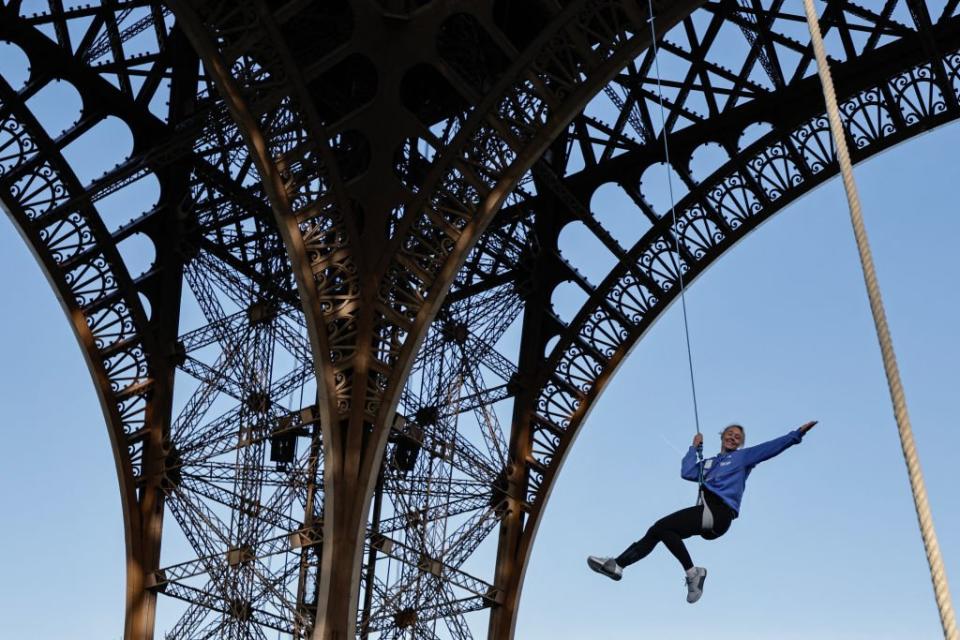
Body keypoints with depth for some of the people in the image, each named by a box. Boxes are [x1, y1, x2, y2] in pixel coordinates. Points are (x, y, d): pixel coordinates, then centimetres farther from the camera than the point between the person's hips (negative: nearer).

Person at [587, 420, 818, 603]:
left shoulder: (743, 456, 15)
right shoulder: (707, 463, 30)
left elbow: (771, 447, 6)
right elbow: (686, 472, 16)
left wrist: (797, 434, -2)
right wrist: (694, 447, 22)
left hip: (718, 511, -7)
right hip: (707, 513, 7)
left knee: (661, 526, -19)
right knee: (657, 531, -2)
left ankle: (692, 573, -14)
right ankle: (617, 564, -6)